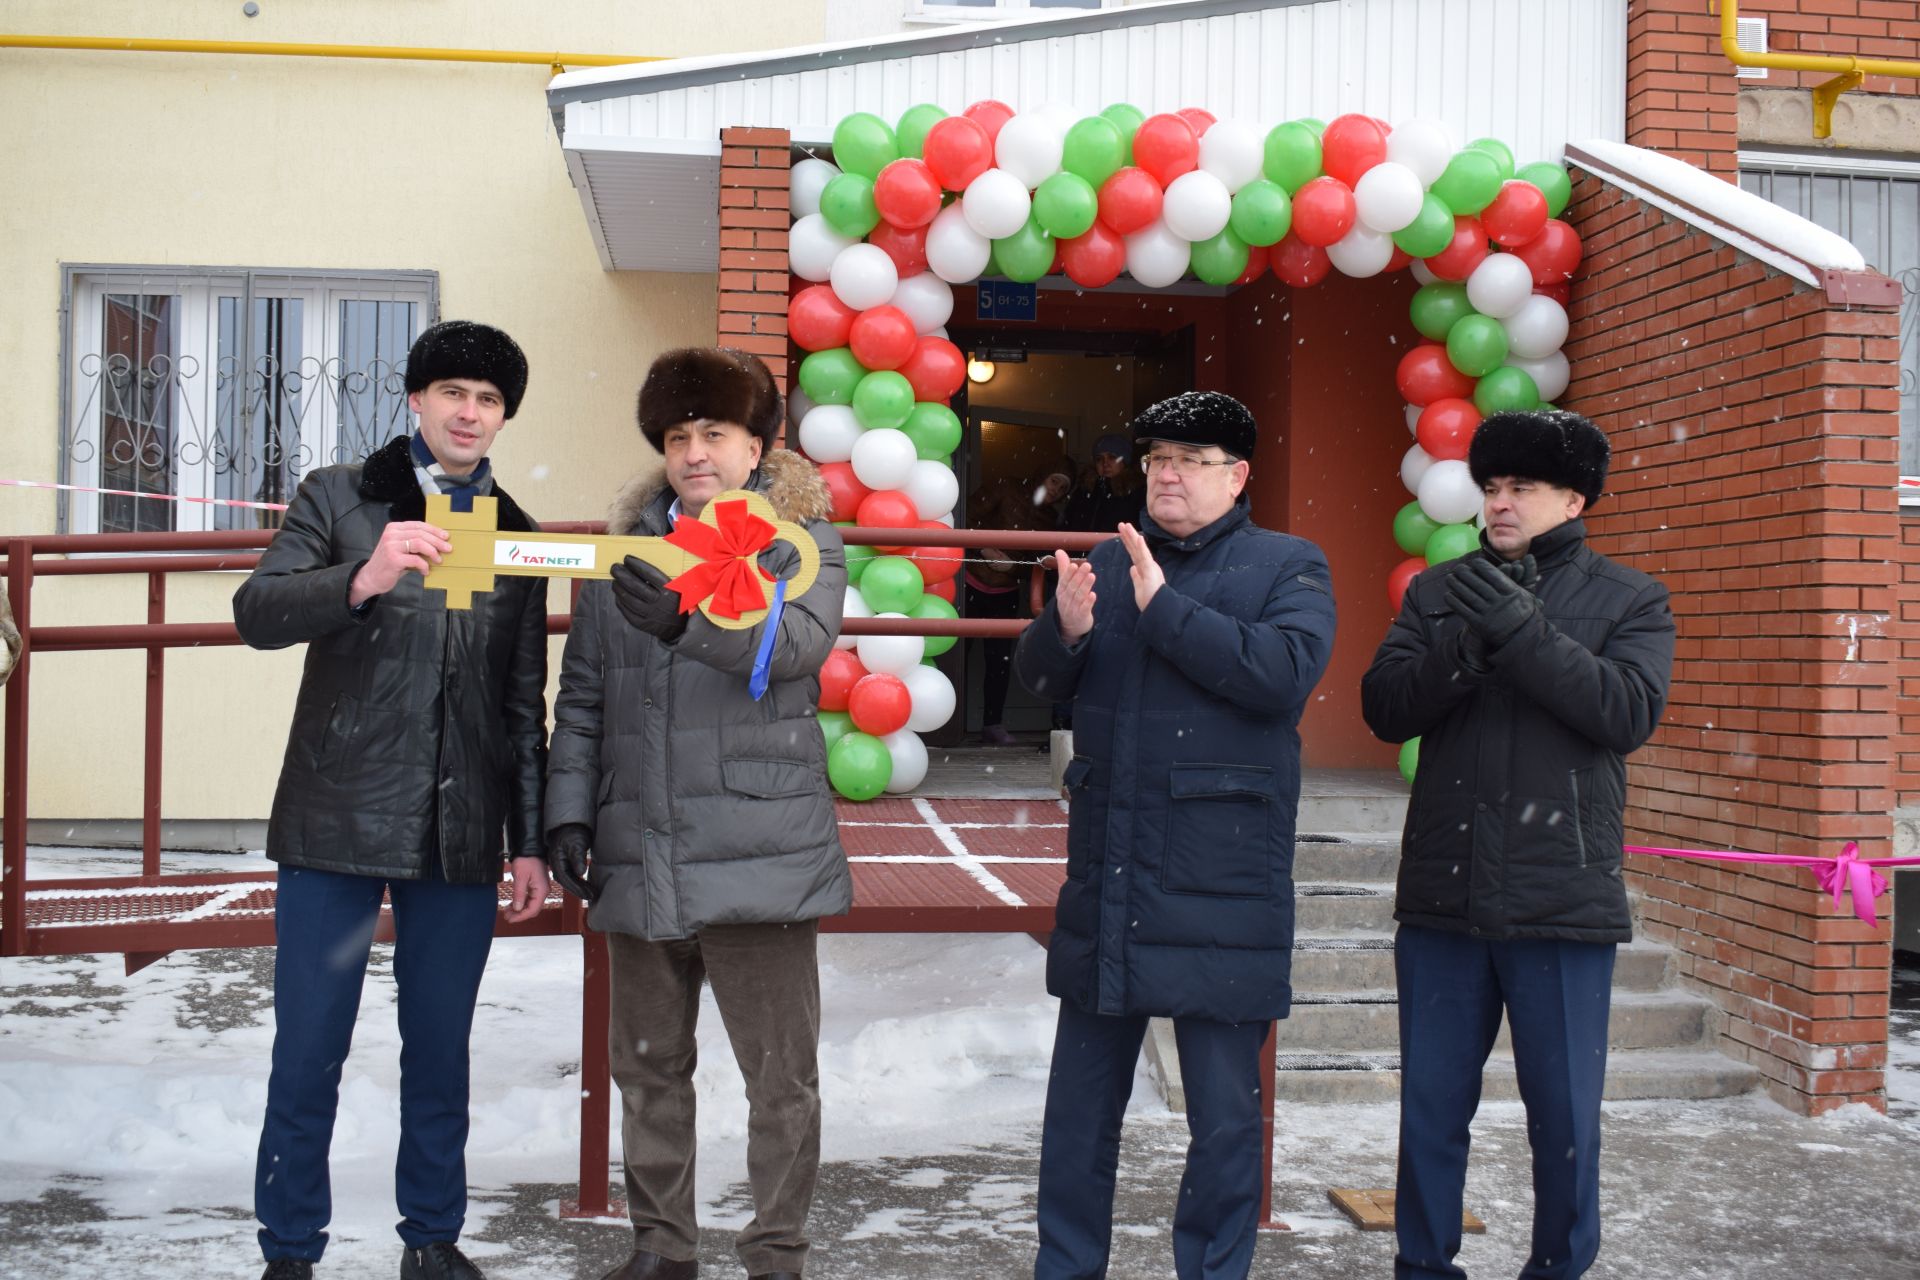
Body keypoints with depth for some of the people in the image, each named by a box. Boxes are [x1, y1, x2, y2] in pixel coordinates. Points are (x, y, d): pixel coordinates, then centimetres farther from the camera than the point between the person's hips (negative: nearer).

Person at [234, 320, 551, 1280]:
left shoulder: (516, 535, 11)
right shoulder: (338, 498, 3)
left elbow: (523, 702, 12)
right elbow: (256, 611, -11)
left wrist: (529, 840, 9)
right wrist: (362, 578, -30)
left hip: (461, 834, 2)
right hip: (337, 822, -2)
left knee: (441, 1053, 10)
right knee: (308, 1052, 3)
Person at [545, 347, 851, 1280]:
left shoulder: (802, 536, 1)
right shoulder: (625, 544, 12)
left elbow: (799, 641, -19)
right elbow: (582, 694, 13)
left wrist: (688, 612, -33)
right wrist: (569, 811, 4)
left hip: (757, 851, -4)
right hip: (639, 854, 4)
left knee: (781, 1073, 3)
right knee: (649, 1066, 14)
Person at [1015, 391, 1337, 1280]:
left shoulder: (1288, 568, 0)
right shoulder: (1110, 563, 13)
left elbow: (1285, 672, -18)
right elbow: (1040, 678, 9)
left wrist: (1167, 608, -19)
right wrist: (1065, 629, -13)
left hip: (1219, 884, -4)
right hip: (1105, 875, 4)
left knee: (1224, 1110, 6)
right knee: (1082, 1096, 15)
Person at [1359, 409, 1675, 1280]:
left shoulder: (1628, 601, 4)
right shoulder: (1440, 591, 10)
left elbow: (1629, 712, -13)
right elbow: (1384, 707, -1)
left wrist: (1519, 629, -20)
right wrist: (1464, 646, -17)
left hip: (1561, 900, -2)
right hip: (1443, 894, 2)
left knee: (1565, 1110, 6)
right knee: (1431, 1103, 10)